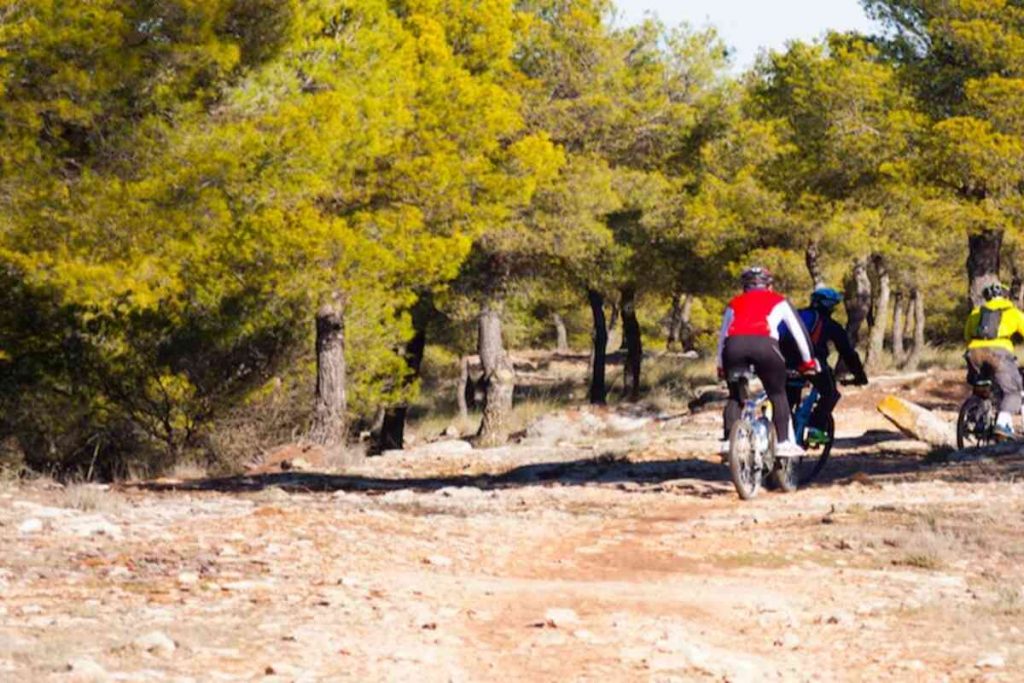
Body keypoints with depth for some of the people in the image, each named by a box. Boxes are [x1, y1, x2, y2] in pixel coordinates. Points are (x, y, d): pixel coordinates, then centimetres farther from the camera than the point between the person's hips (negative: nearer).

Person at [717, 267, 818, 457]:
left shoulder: (734, 303, 34)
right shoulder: (778, 301, 30)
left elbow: (722, 336, 34)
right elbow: (799, 331, 30)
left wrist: (721, 367, 42)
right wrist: (808, 362, 39)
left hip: (734, 344, 2)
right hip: (764, 343, -2)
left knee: (735, 396, 17)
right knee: (778, 394, 13)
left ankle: (729, 440, 3)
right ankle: (784, 442, 3)